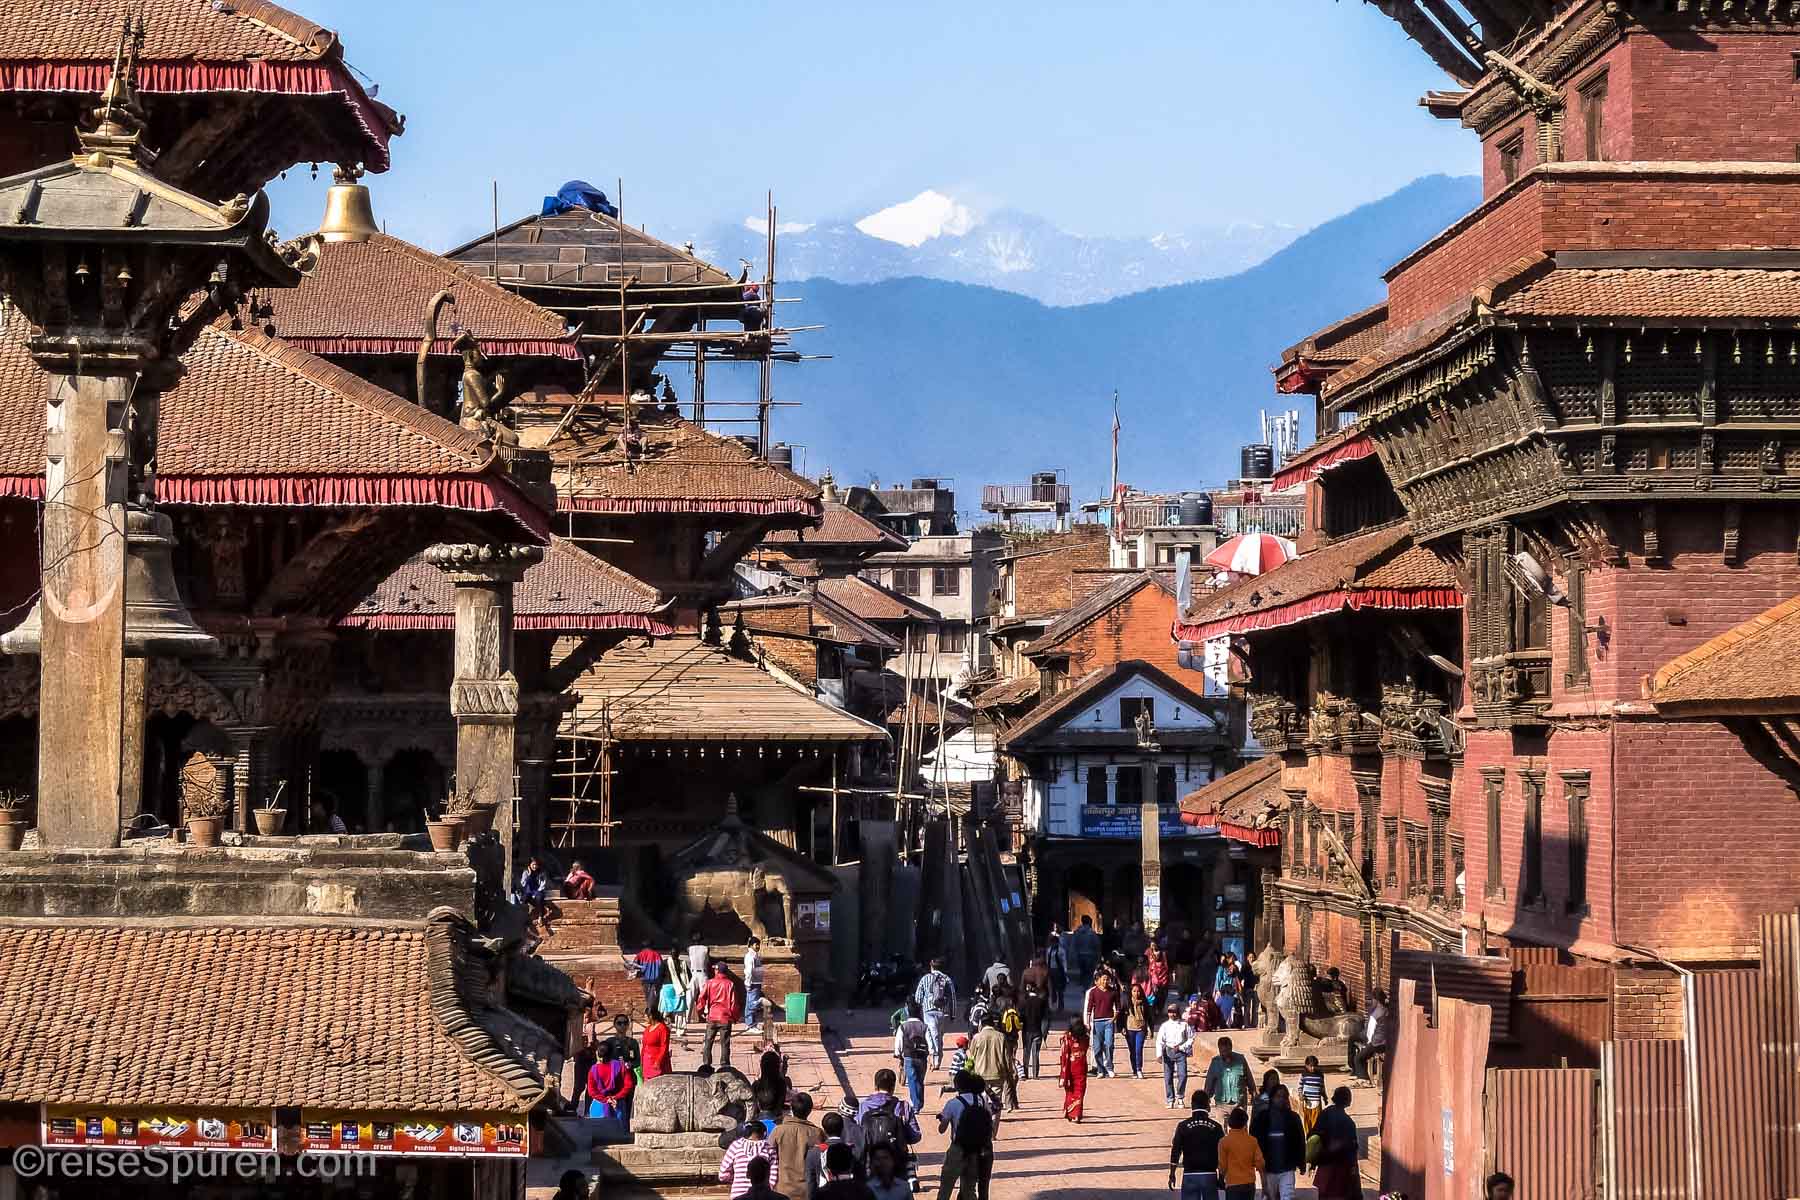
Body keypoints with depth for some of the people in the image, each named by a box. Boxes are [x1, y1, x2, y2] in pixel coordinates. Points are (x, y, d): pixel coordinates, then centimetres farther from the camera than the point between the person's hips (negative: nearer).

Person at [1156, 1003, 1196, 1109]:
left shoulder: (1184, 1024, 4)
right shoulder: (1165, 1026, 4)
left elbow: (1191, 1038, 6)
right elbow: (1160, 1041, 0)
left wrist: (1181, 1047, -7)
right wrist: (1159, 1054, -11)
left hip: (1180, 1051, -1)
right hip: (1168, 1051, 1)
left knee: (1183, 1075, -11)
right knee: (1168, 1077, 2)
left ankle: (1179, 1097, 8)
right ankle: (1170, 1100, 10)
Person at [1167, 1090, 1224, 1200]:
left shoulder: (1183, 1126, -3)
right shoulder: (1216, 1127, 0)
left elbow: (1175, 1152, -2)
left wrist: (1172, 1175, 5)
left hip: (1190, 1175, -1)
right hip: (1210, 1175, 1)